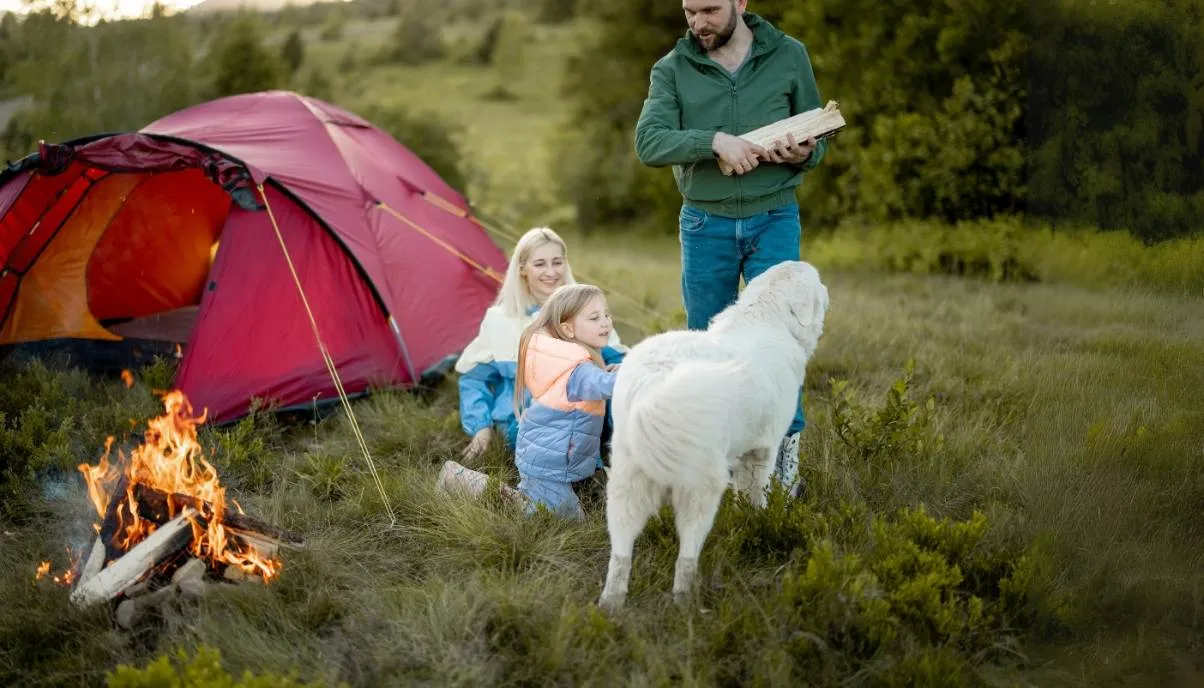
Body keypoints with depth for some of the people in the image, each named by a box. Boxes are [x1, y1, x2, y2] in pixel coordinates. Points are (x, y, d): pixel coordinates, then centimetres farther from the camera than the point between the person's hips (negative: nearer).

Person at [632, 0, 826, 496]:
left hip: (774, 219, -1)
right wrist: (715, 141, -30)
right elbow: (649, 143, -15)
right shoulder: (671, 69, -2)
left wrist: (804, 154, -16)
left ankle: (784, 447, 10)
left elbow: (816, 136, 8)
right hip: (705, 224, 1)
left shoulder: (789, 57, 0)